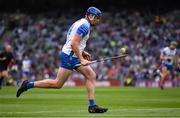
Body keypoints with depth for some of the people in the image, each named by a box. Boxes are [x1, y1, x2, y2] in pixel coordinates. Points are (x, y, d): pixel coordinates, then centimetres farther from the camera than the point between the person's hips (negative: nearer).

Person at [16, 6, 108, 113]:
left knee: (91, 76, 2)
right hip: (69, 57, -10)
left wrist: (82, 52, 17)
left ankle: (92, 106, 1)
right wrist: (82, 59, -23)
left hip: (74, 57, 10)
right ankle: (28, 85, 4)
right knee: (58, 84, -6)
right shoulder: (85, 25, -14)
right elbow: (73, 44, -23)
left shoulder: (80, 23, 18)